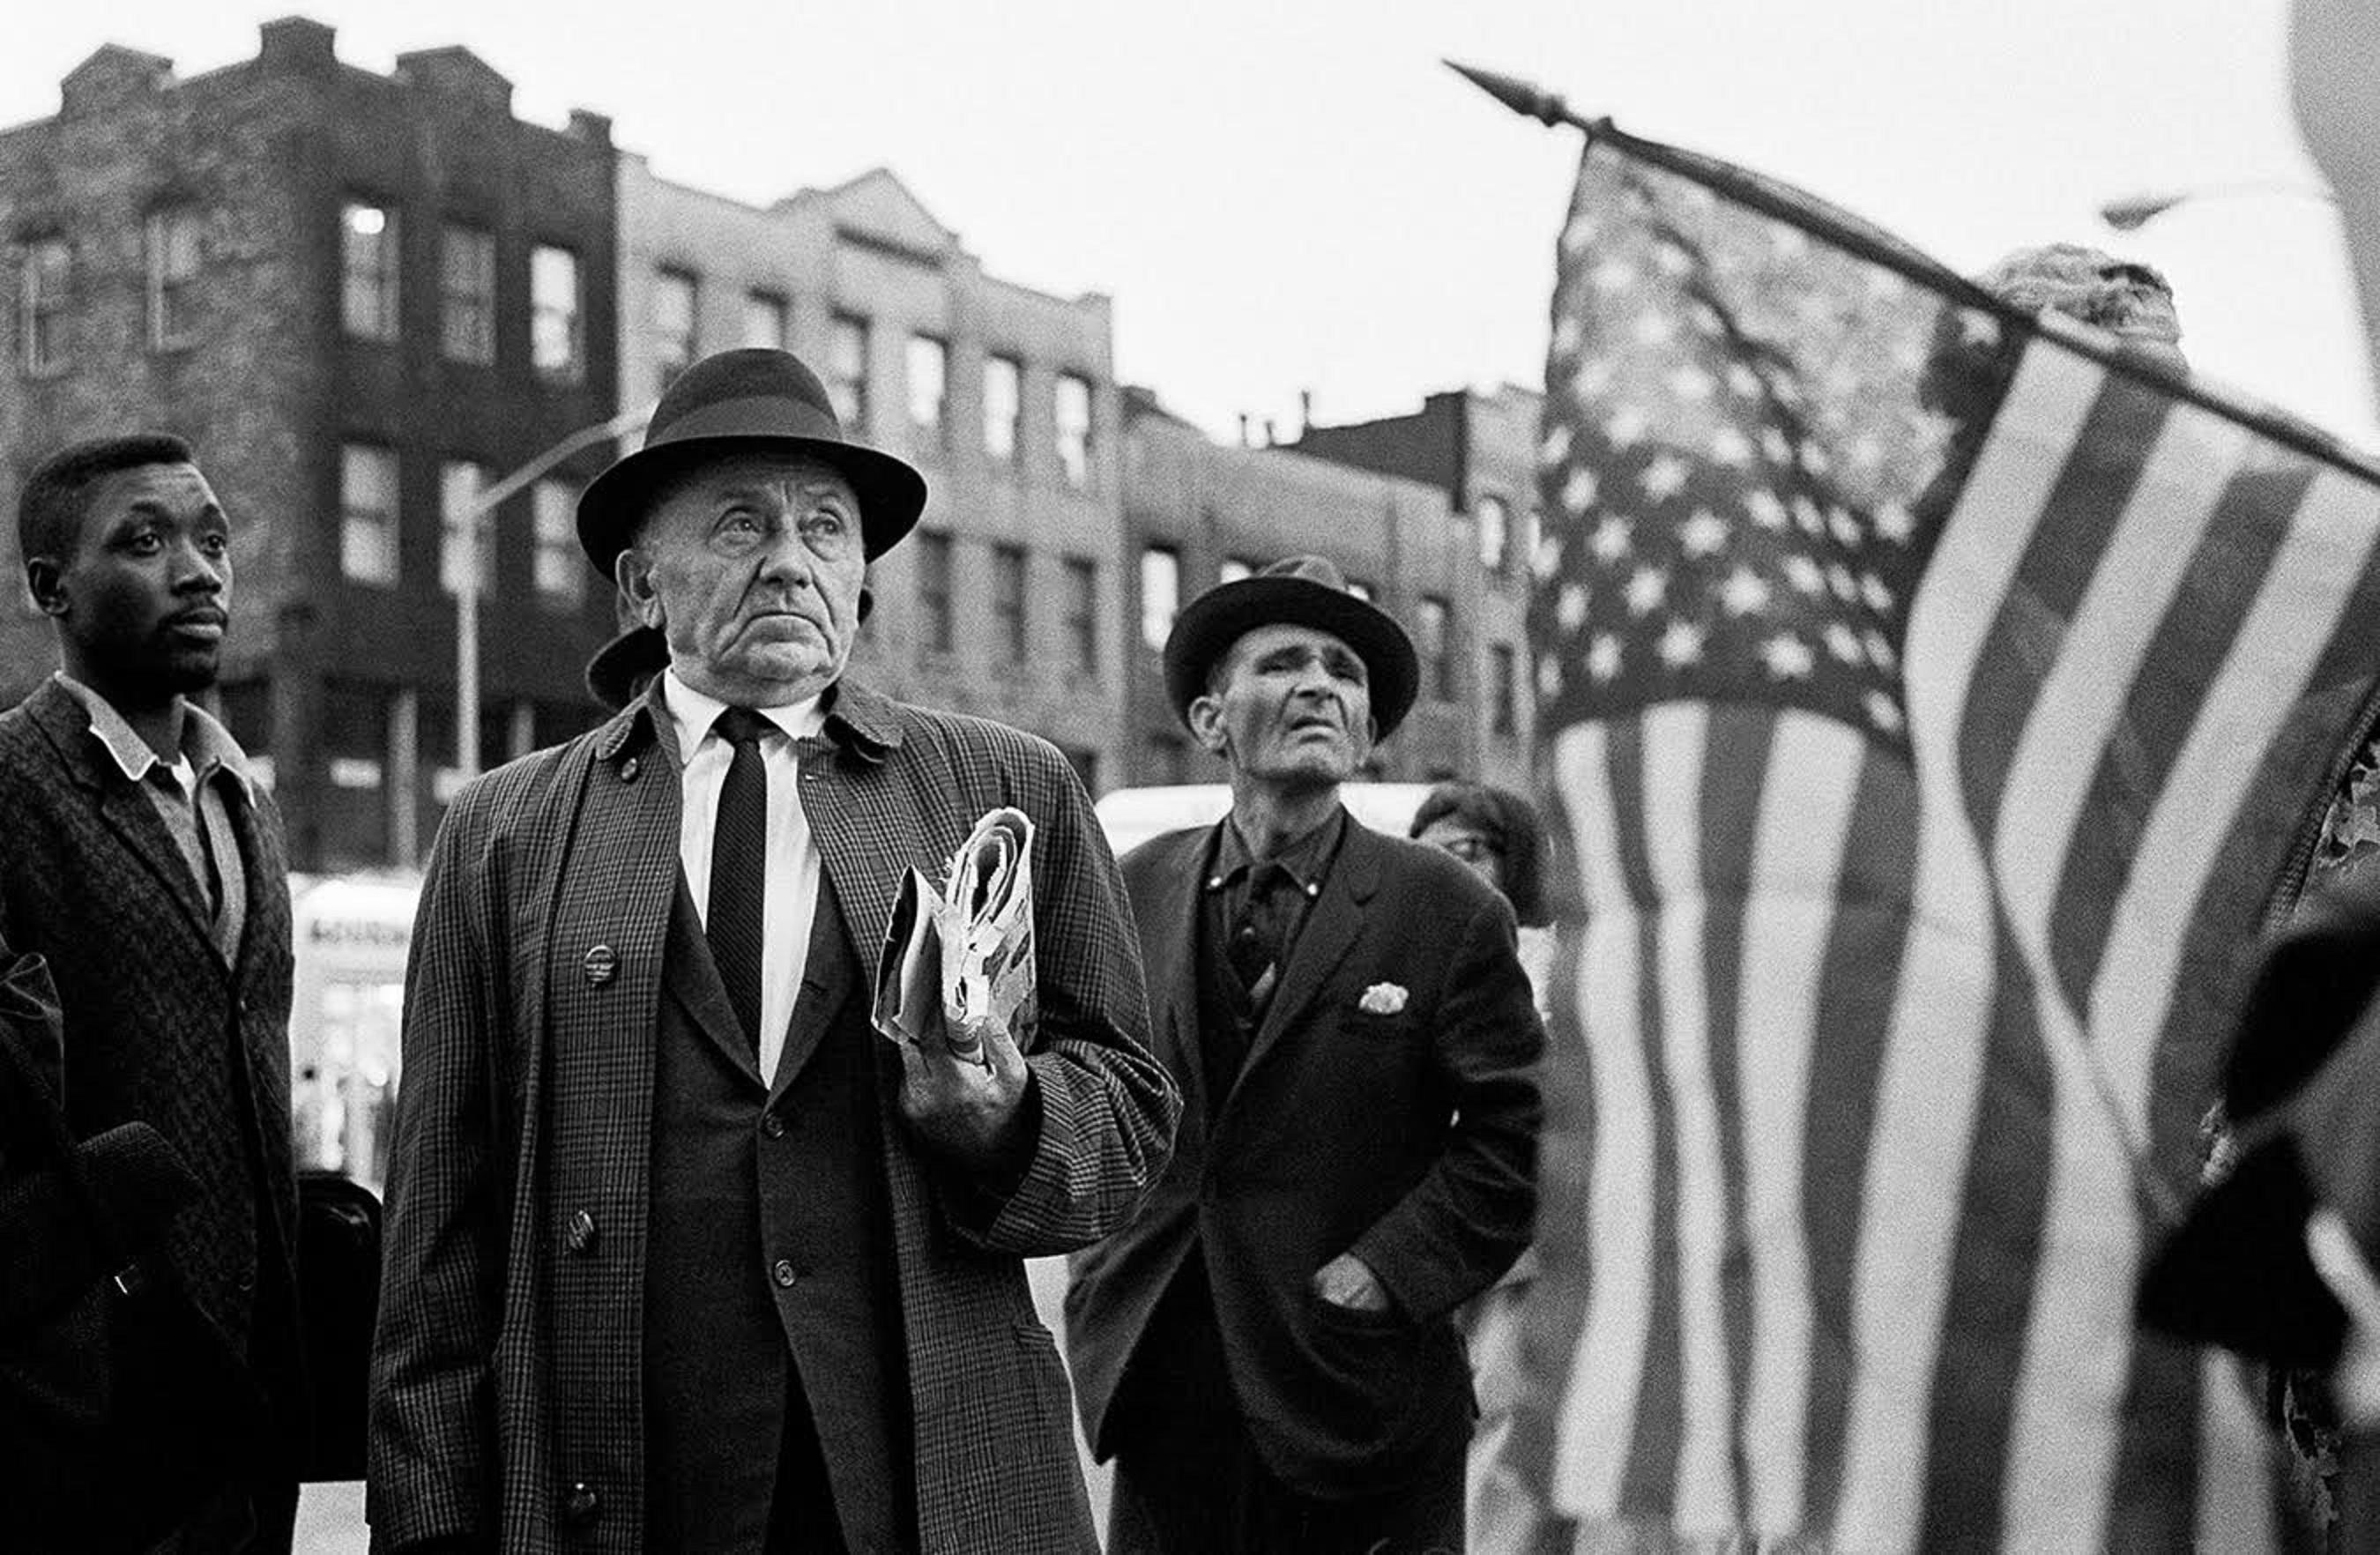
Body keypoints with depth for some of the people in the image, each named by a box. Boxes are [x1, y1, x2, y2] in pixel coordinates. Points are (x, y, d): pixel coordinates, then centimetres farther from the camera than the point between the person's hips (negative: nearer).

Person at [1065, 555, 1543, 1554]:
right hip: (1164, 1397, 2)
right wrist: (1100, 1289, 4)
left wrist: (1374, 1277, -13)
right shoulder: (1131, 893, 6)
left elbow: (1501, 1152, -4)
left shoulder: (1449, 913, -3)